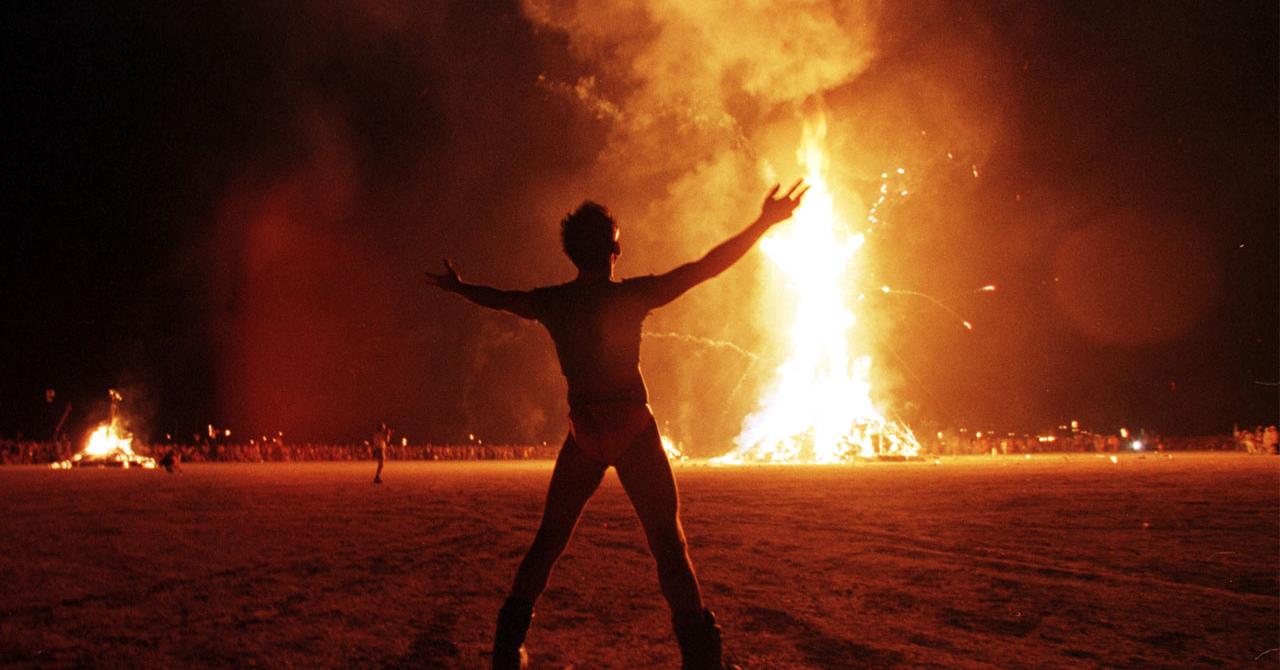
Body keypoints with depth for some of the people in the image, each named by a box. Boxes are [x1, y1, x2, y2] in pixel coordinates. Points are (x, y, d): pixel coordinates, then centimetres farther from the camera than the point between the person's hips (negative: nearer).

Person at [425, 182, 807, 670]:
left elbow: (496, 298, 21)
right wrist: (764, 223, 0)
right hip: (632, 428, -4)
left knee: (549, 541, 15)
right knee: (668, 544, -5)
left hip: (583, 433, 4)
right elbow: (705, 267, -8)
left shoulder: (551, 302, 3)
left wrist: (457, 287, 41)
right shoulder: (631, 294, -8)